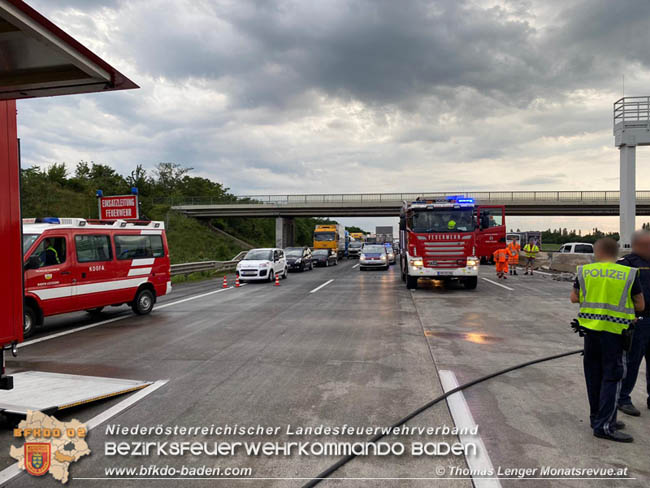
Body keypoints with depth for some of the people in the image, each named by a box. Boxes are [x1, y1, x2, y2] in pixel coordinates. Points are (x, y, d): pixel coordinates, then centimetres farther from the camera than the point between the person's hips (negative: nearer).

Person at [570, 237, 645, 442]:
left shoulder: (584, 271, 0)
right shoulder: (629, 274, -6)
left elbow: (574, 298, 9)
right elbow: (640, 305, 1)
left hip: (590, 328, 3)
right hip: (615, 331, -3)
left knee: (593, 375, 15)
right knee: (612, 377, 2)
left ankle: (597, 417, 27)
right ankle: (604, 425, 0)